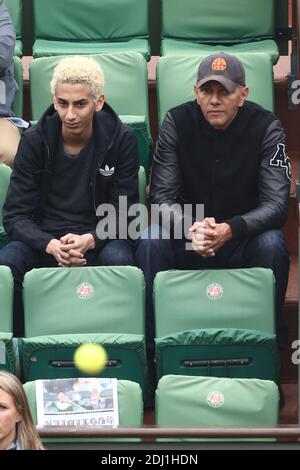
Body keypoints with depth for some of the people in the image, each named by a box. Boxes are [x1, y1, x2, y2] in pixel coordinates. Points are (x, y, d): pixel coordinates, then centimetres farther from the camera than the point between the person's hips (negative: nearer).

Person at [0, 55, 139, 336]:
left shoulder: (121, 139, -3)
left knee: (119, 259, -35)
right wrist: (51, 245, -27)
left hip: (98, 241, -1)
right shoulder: (34, 141, -1)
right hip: (44, 240, 1)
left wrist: (89, 240, -25)